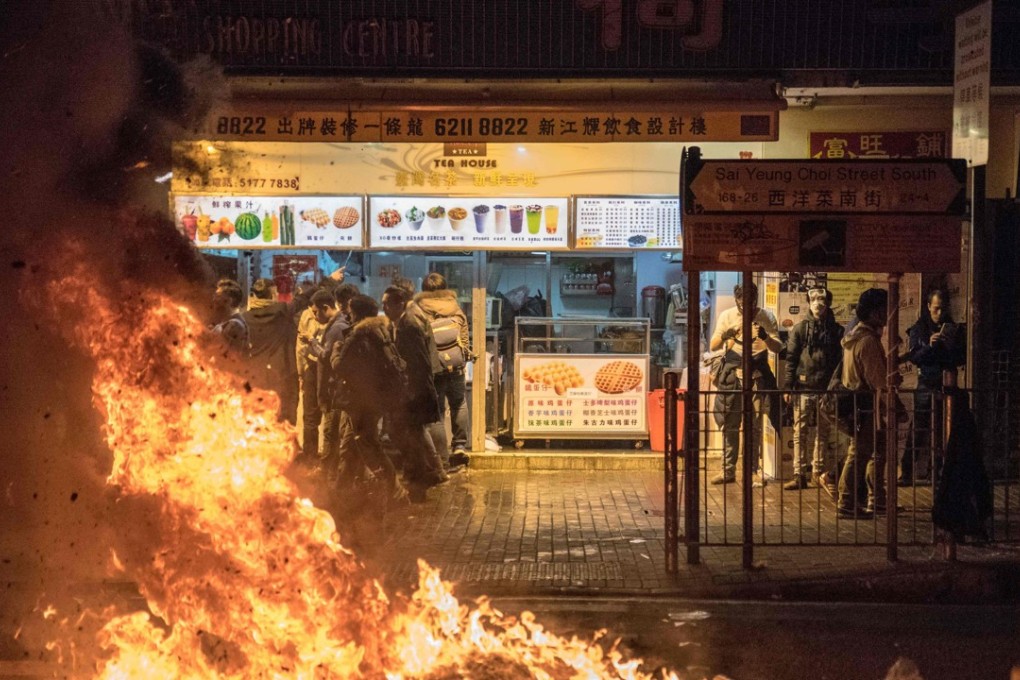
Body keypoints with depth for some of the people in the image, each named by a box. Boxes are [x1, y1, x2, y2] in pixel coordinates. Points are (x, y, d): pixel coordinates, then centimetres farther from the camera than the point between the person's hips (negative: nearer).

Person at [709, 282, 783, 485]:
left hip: (757, 375, -1)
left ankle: (752, 470, 4)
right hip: (732, 374, 1)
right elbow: (712, 346, 3)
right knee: (730, 424, -1)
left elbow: (779, 348, -2)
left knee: (755, 425, -1)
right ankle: (728, 470, 3)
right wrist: (724, 336, -18)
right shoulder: (727, 316, 4)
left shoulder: (766, 317, 2)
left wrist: (766, 337, -23)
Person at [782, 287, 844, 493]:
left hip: (826, 388, 2)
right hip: (803, 387, -2)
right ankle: (799, 474, 1)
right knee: (800, 432, -1)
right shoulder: (800, 328, 2)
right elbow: (791, 358, 0)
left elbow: (841, 360, 9)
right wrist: (787, 387, -6)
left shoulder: (836, 330, 7)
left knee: (823, 432, 9)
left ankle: (819, 471, 19)